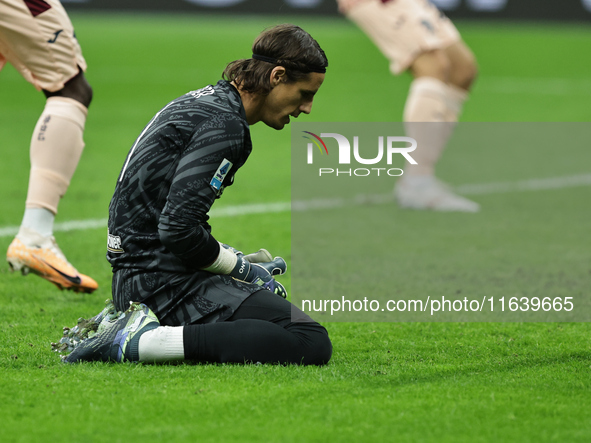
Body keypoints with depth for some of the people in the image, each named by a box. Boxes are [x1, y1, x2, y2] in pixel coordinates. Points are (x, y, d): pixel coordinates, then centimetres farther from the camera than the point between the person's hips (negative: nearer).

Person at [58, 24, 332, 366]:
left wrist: (240, 262, 15)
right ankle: (140, 342, -20)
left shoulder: (203, 100, 16)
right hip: (167, 280, -11)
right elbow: (178, 228, -23)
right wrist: (243, 268, -9)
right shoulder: (224, 123, -16)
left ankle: (121, 323, 14)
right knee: (312, 343, -21)